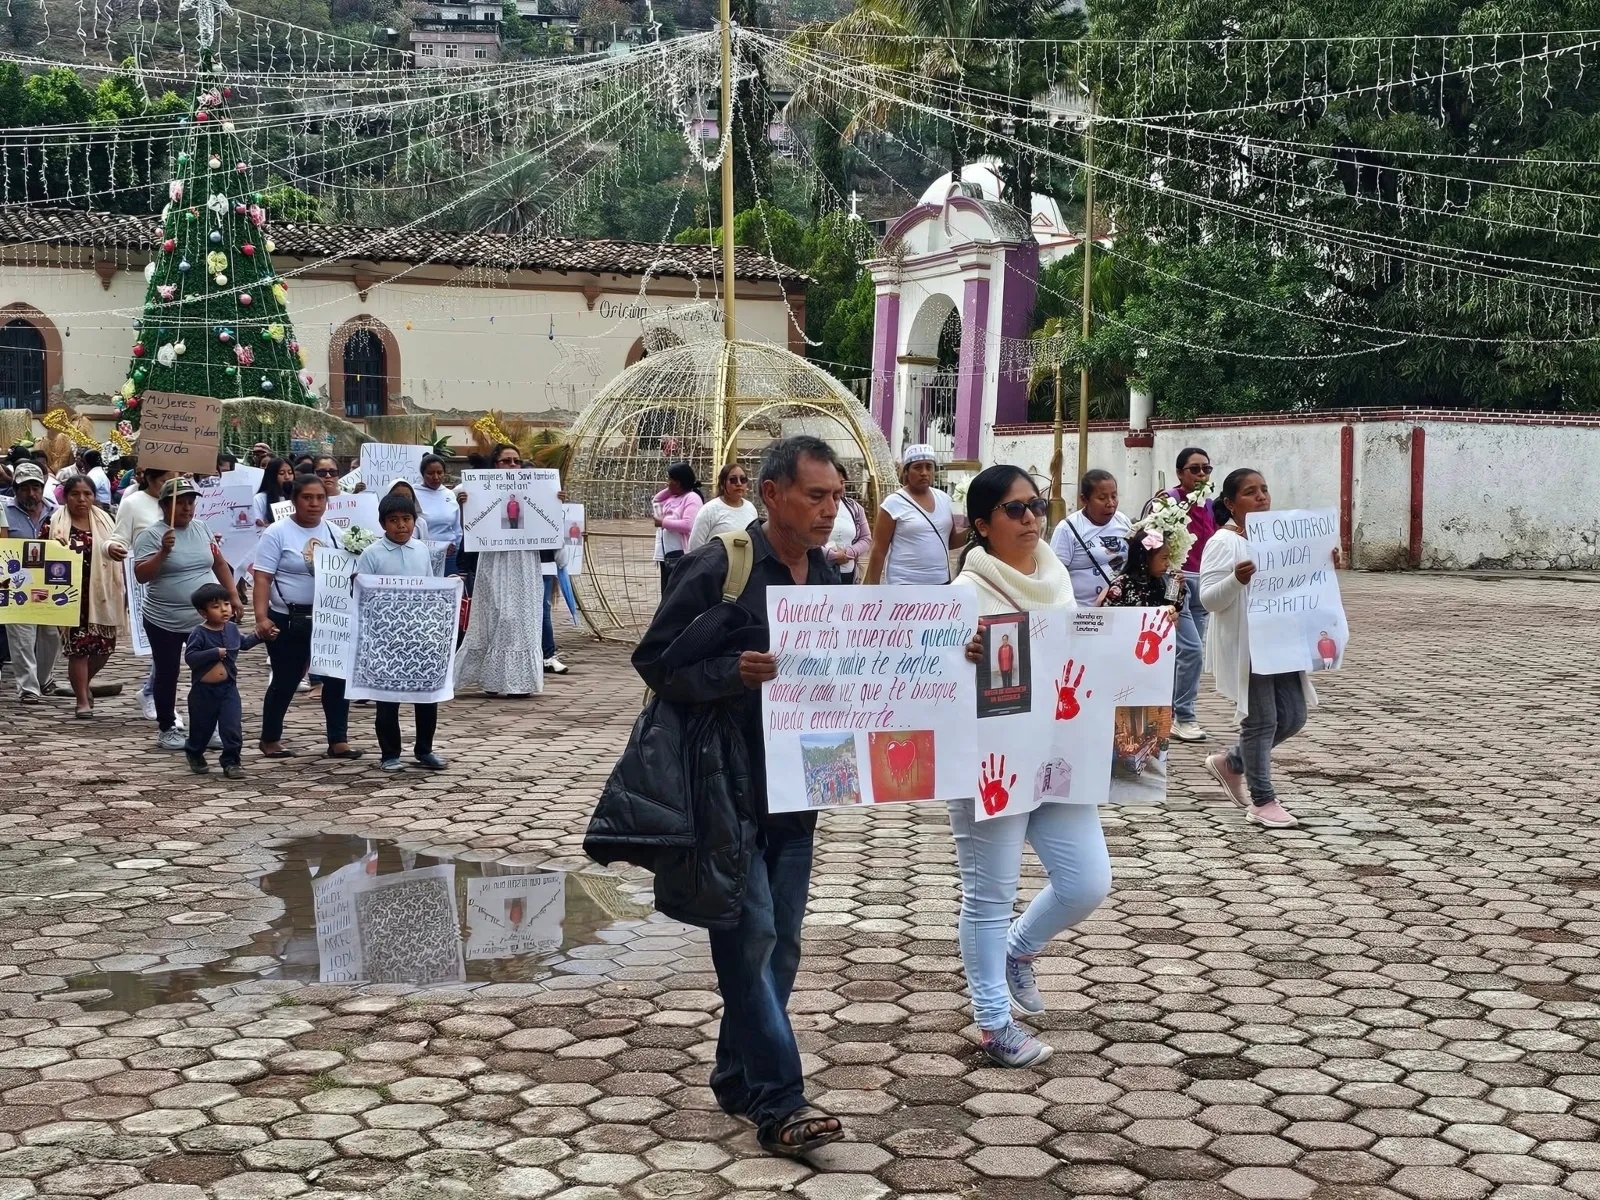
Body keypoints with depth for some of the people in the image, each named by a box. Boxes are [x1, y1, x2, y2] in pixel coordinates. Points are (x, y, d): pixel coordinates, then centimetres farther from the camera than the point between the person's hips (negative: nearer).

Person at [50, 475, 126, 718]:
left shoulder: (104, 520, 6)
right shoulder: (57, 523, -4)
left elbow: (115, 555, 10)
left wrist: (122, 591, 7)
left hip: (101, 593, 4)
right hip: (72, 594, -4)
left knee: (105, 645, 7)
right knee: (78, 646, -5)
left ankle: (82, 683, 35)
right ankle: (83, 700, 6)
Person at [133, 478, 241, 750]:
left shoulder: (202, 529, 7)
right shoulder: (150, 536, -10)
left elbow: (220, 564, 15)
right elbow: (141, 576, -16)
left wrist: (233, 595, 8)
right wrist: (164, 551, -28)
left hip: (205, 619, 4)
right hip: (164, 622, -4)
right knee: (166, 676, 7)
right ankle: (167, 729, 18)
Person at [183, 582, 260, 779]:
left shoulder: (232, 629, 4)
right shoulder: (198, 633, -15)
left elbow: (244, 643, 25)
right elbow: (190, 656, -23)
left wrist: (259, 636, 10)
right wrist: (215, 653, -26)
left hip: (228, 688, 3)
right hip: (203, 690, -3)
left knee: (232, 727, -7)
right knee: (202, 727, 13)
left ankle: (231, 761, 3)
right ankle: (194, 754, 40)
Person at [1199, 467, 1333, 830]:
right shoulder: (1224, 542, -12)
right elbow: (1209, 600, -16)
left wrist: (1325, 566, 4)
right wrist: (1236, 579, -34)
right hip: (1244, 647, -8)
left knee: (1293, 716, 11)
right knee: (1262, 720, -2)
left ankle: (1230, 762, 31)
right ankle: (1262, 801, 11)